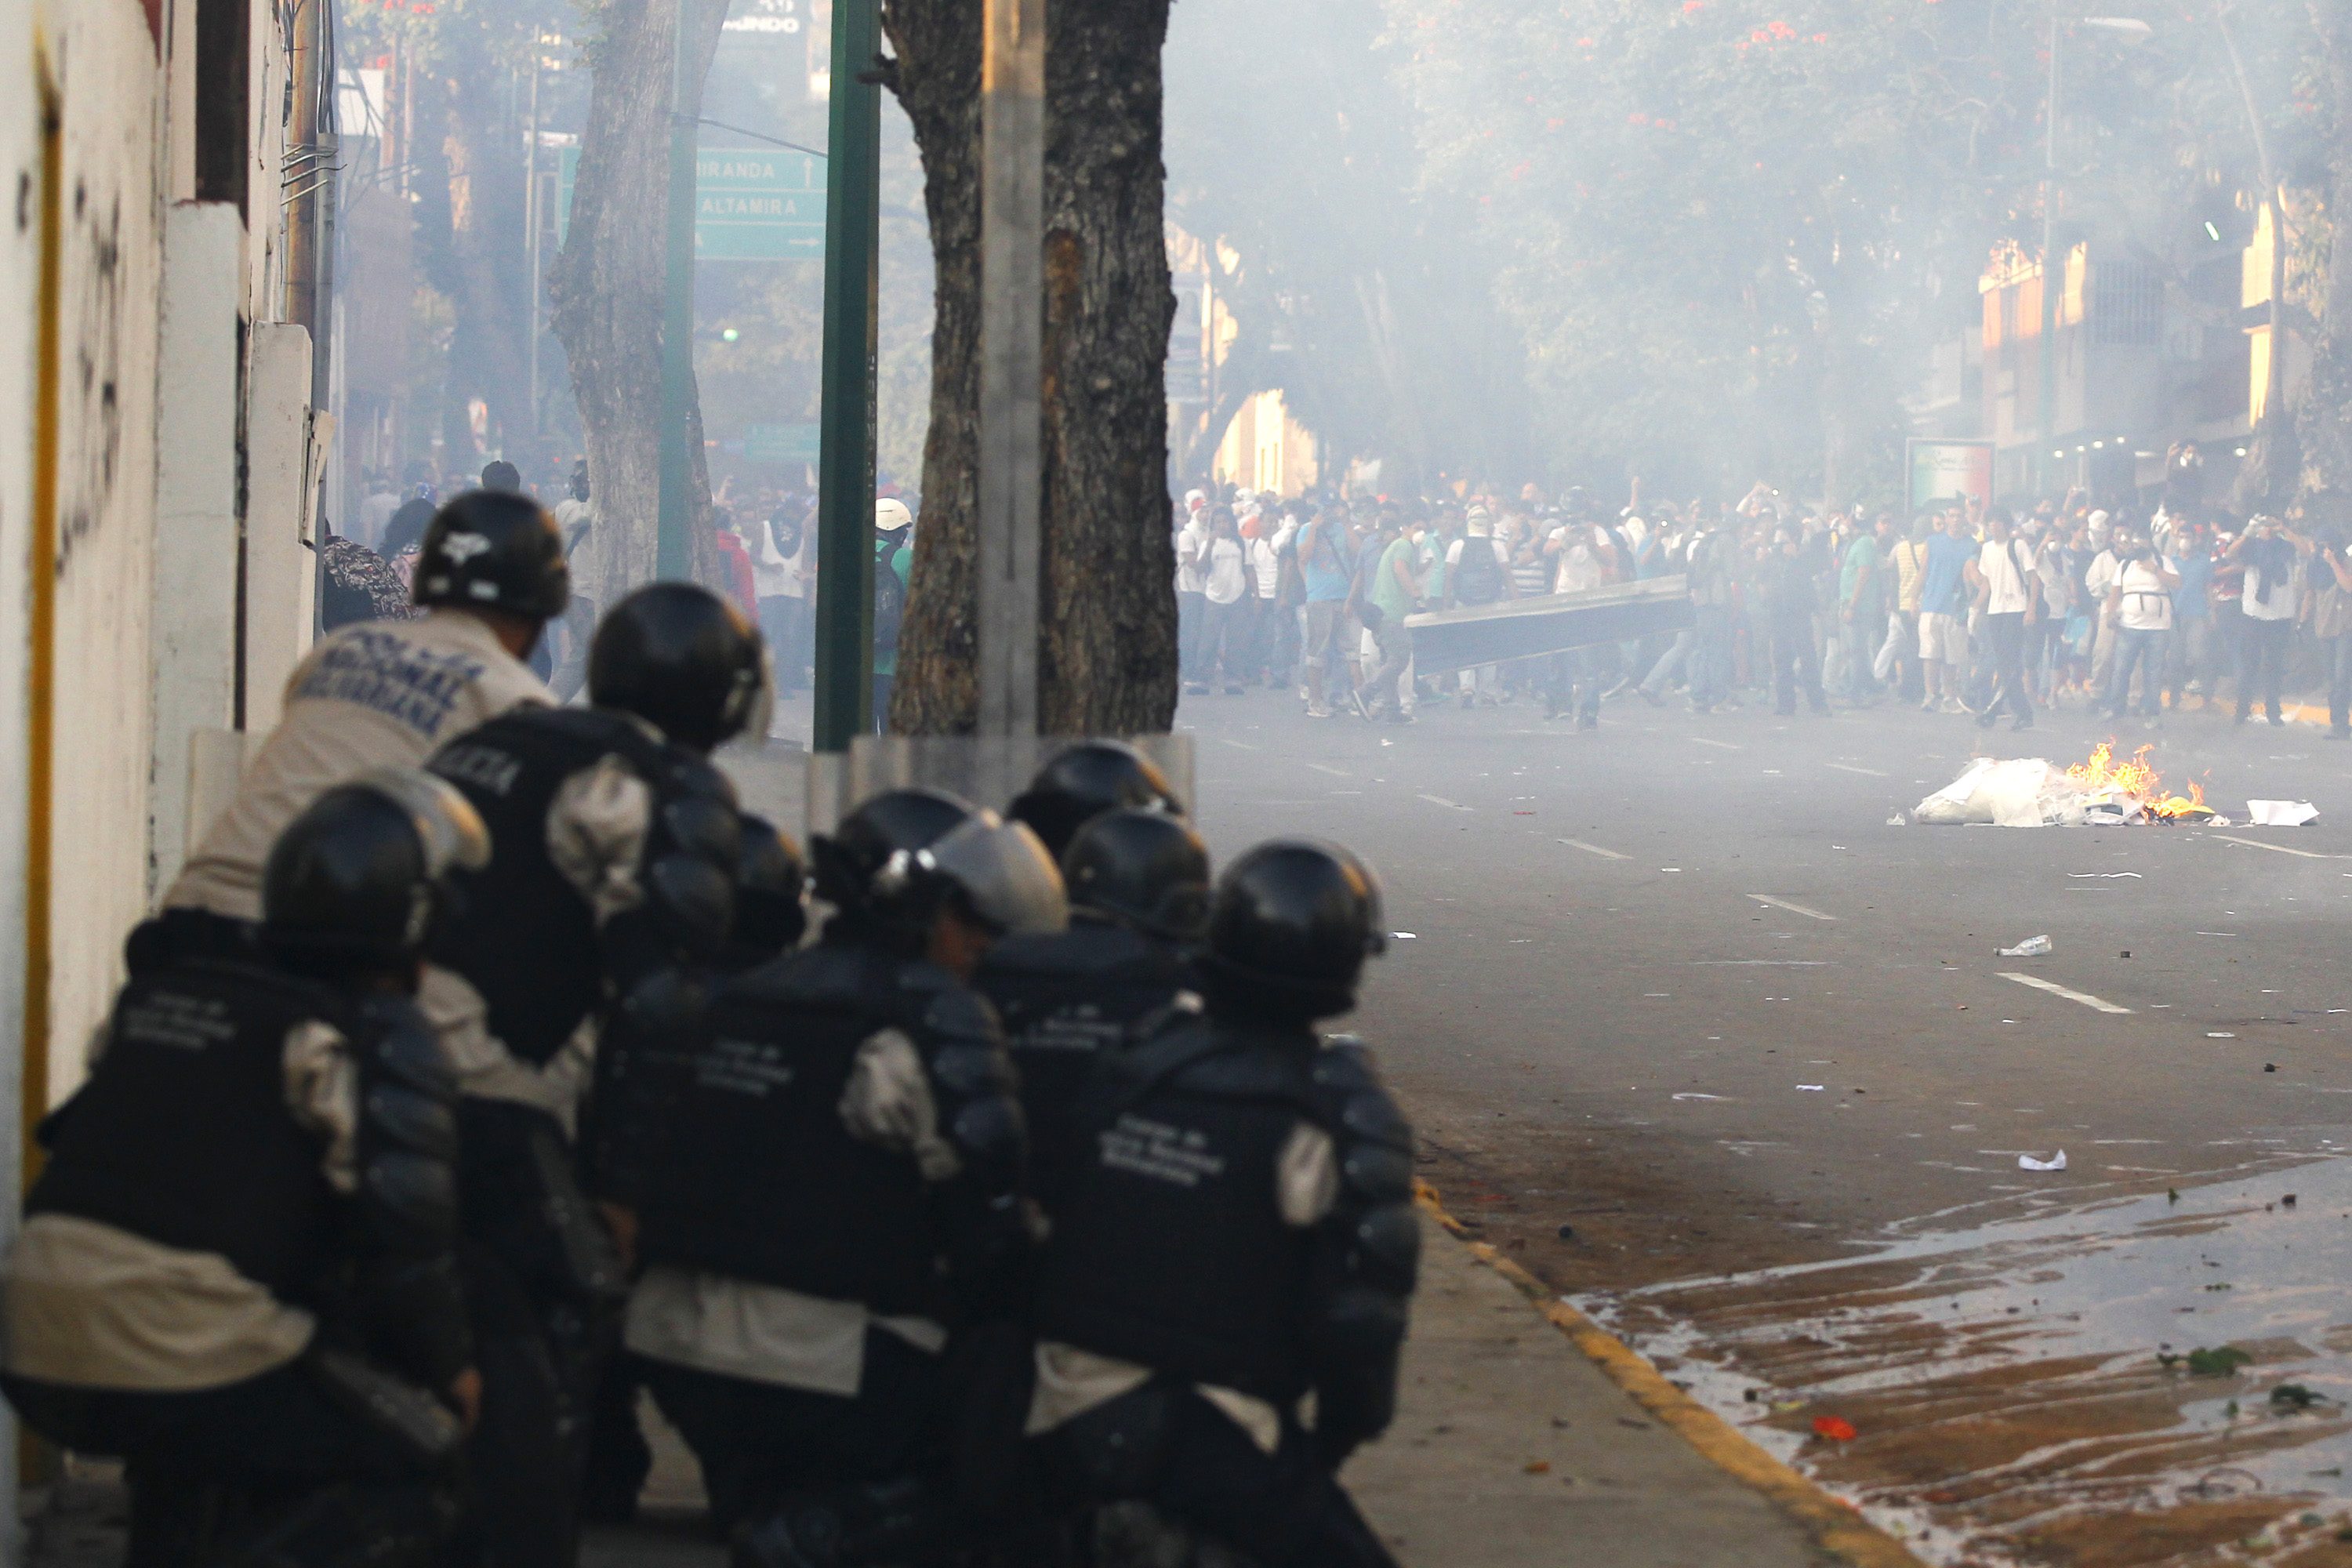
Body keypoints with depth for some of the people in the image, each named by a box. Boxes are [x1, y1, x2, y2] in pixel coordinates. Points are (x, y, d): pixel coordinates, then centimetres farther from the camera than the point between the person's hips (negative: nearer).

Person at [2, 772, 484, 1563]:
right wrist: (452, 1370, 11)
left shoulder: (154, 993, 17)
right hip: (193, 1362, -7)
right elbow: (404, 1238, -7)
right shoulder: (379, 1039, -3)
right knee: (418, 1455, 10)